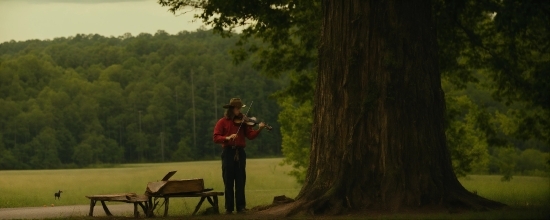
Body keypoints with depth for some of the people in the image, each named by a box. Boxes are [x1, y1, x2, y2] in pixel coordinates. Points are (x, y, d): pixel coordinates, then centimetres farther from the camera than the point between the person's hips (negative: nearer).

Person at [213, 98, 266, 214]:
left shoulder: (242, 121, 8)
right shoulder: (222, 122, 1)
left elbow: (250, 135, -2)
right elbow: (216, 138, -7)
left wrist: (259, 129, -19)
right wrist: (227, 138, -23)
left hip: (240, 152, 2)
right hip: (228, 152, -2)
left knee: (240, 181, 3)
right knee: (228, 182, 1)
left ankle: (241, 206, 6)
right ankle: (229, 207, 6)